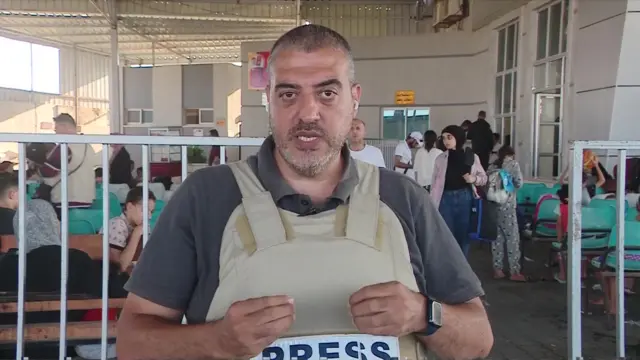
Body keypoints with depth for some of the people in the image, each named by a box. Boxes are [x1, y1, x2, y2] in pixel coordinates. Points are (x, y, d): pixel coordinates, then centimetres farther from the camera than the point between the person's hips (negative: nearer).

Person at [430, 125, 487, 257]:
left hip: (465, 198, 1)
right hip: (446, 198, 0)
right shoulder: (440, 158, 3)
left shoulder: (472, 157, 3)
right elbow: (434, 183, 4)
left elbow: (484, 177, 11)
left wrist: (474, 179, -11)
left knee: (463, 235, 8)